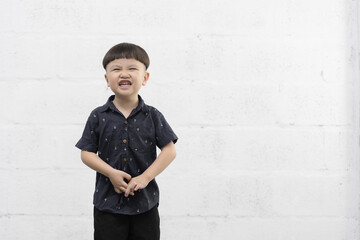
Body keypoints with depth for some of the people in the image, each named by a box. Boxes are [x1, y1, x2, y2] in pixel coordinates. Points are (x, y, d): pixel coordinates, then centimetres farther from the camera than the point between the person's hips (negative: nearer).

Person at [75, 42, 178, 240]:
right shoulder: (98, 117, -2)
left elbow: (169, 151, -4)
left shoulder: (152, 116, -3)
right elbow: (86, 153, -1)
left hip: (145, 203, 1)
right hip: (107, 201, 0)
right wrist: (111, 173, -16)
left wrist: (145, 178, -15)